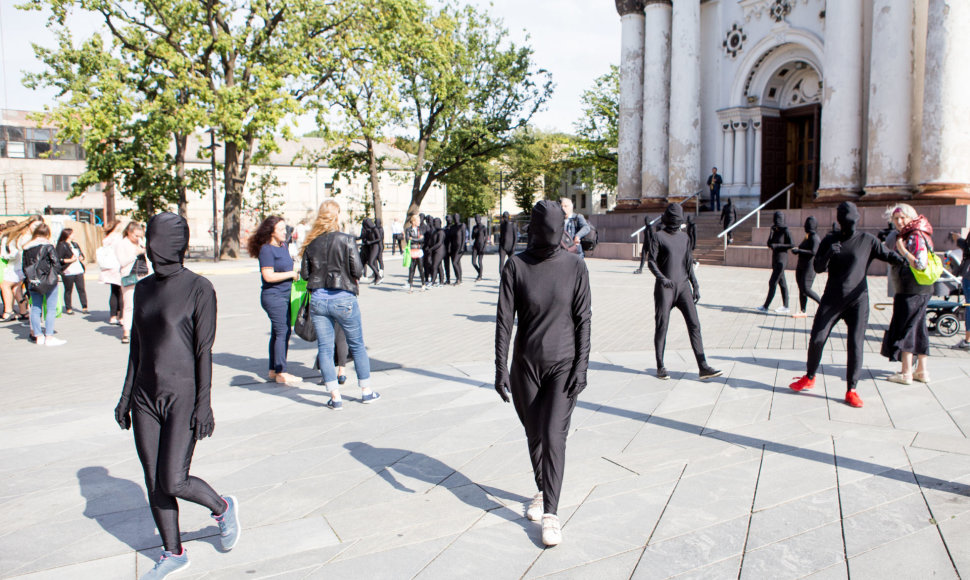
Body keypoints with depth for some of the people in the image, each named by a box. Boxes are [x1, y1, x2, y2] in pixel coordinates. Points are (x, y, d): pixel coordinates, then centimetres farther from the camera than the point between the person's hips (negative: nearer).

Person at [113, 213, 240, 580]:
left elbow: (204, 350, -11)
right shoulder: (144, 288, 9)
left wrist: (204, 404, -14)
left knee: (173, 482, -8)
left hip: (183, 397, -6)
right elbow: (137, 347, 15)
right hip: (146, 398, 6)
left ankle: (222, 508, 22)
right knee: (154, 483, 10)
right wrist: (126, 395, 15)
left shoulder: (199, 289, -10)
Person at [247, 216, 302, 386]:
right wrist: (292, 274, -14)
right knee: (283, 332, -9)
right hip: (273, 297, -9)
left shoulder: (284, 246, 13)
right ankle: (281, 373, -3)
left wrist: (295, 273, 11)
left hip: (285, 295, 9)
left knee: (278, 333, 12)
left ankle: (273, 371, 21)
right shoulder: (266, 249, -13)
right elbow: (268, 276, -19)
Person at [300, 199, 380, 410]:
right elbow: (357, 270, -12)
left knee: (324, 348, 8)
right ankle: (366, 391, 22)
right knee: (357, 345, 12)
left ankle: (335, 397, 9)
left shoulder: (311, 243, 1)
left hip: (317, 300, 3)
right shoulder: (346, 240, -10)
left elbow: (304, 273, 3)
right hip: (343, 299, -2)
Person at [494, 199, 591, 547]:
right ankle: (542, 492, 36)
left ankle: (551, 513, 1)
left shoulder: (575, 266, -5)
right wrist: (501, 368, -10)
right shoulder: (516, 266, -5)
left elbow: (583, 320, -3)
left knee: (554, 437, -8)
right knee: (534, 435, 14)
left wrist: (581, 366, -8)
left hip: (563, 365, -1)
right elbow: (504, 319, -6)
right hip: (526, 364, 2)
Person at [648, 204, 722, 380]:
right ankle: (660, 367, 11)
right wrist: (661, 277, -23)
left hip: (683, 286, 5)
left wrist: (695, 286, 13)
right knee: (662, 326, -1)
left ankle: (703, 367, -3)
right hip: (665, 287, -4)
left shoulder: (684, 237, 14)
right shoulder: (658, 237, -1)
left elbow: (688, 263, 18)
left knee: (694, 324, -3)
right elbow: (651, 261, -6)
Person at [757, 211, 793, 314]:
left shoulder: (785, 231, -13)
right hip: (775, 260, 8)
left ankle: (765, 306, -4)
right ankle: (785, 307, 19)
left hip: (781, 260, -8)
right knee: (782, 283, 12)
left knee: (772, 283, -7)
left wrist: (777, 245, -18)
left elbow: (791, 245, -13)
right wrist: (772, 232, -9)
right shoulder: (775, 231, 8)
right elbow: (769, 243, 4)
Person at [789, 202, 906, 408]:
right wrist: (828, 254, -17)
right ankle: (809, 378, 22)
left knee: (855, 344, -6)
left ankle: (851, 390, 4)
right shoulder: (829, 240, 5)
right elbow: (818, 268, 2)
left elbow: (888, 255, 5)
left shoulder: (867, 240, 0)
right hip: (832, 299, 2)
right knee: (817, 339, 0)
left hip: (857, 300, -1)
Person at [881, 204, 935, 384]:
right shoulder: (906, 236, 15)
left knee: (904, 329, -5)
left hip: (912, 291, -10)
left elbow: (921, 264, -25)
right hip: (911, 290, 10)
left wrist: (902, 249, -21)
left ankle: (906, 373, -1)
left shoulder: (916, 237, -15)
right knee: (918, 329, 13)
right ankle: (922, 370, 20)